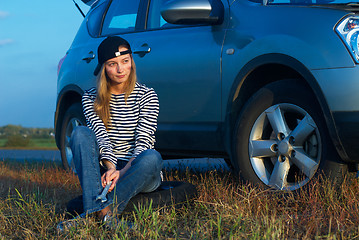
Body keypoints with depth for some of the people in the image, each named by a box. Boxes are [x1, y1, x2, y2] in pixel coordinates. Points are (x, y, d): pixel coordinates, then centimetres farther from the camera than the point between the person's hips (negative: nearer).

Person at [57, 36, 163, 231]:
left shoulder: (146, 96, 0)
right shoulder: (90, 98, 5)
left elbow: (143, 141, -11)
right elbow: (100, 136, -8)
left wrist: (123, 171, -26)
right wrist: (110, 168, -27)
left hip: (137, 171, -1)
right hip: (105, 170, 1)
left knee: (152, 157, -34)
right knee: (81, 133, -24)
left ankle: (104, 211, -42)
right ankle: (96, 208, -39)